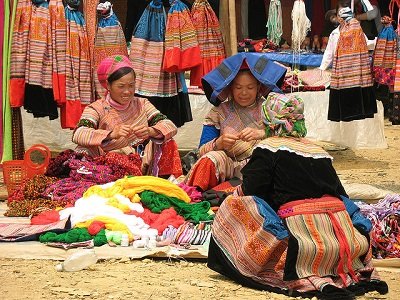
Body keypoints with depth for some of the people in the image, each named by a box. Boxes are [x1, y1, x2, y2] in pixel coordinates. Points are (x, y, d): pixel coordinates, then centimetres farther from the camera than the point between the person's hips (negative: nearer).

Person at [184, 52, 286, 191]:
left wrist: (261, 134, -21)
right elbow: (202, 151, 5)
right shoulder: (219, 112, 13)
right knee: (211, 159, -32)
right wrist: (219, 143, -18)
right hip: (229, 164, 0)